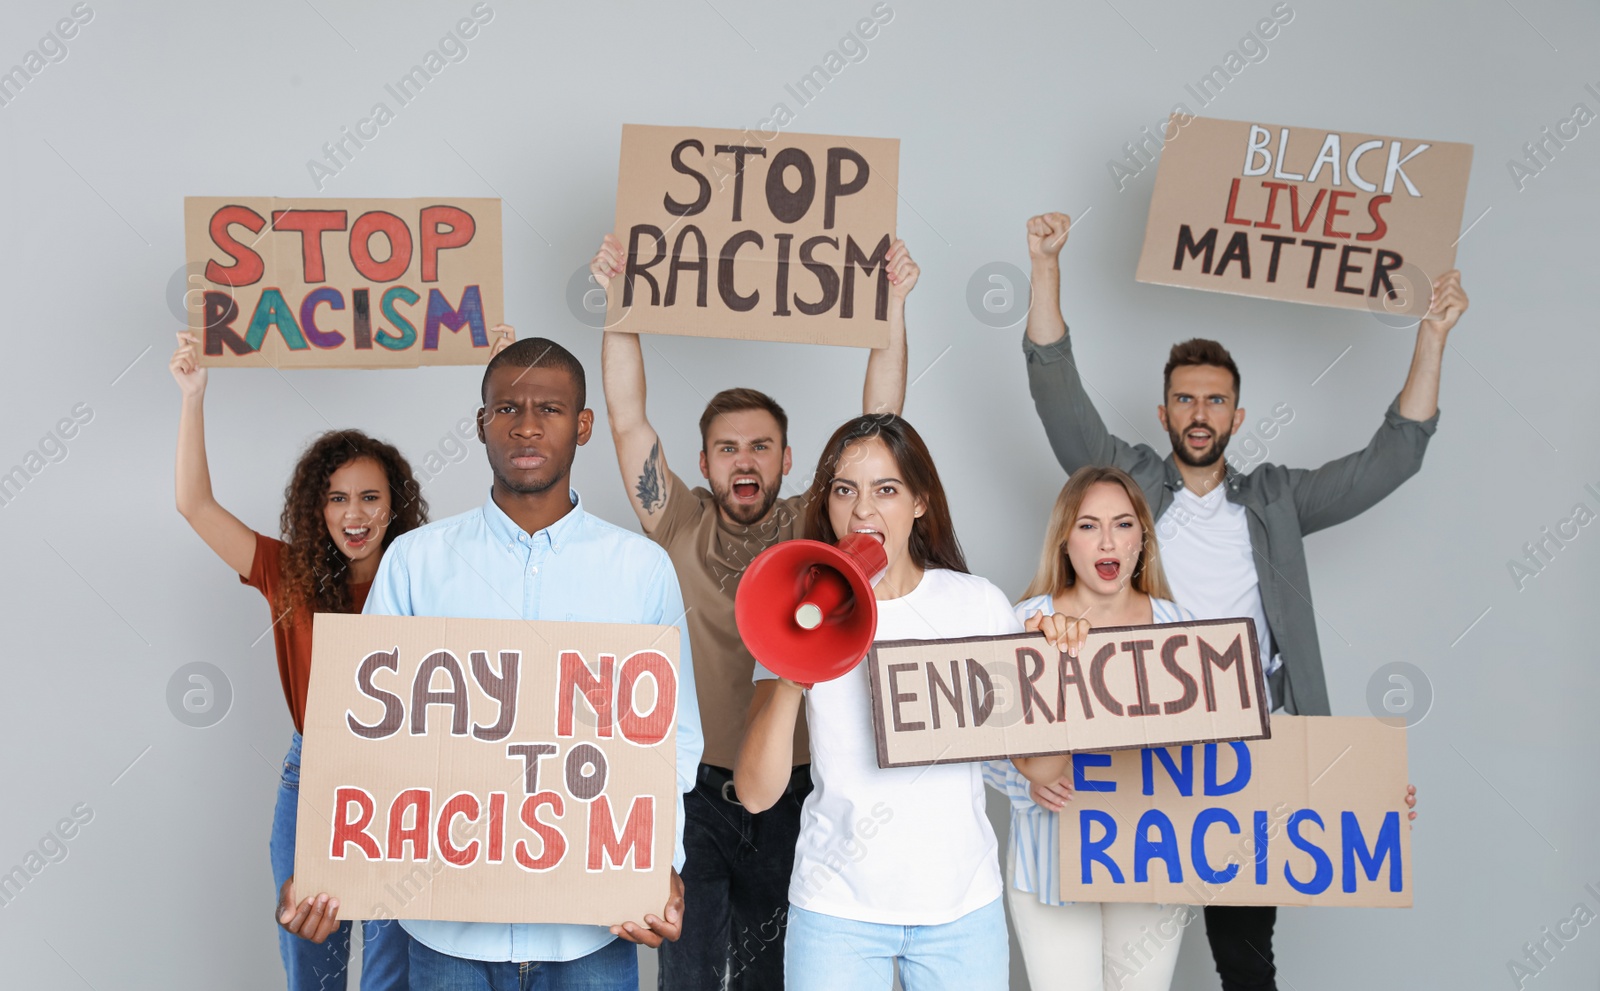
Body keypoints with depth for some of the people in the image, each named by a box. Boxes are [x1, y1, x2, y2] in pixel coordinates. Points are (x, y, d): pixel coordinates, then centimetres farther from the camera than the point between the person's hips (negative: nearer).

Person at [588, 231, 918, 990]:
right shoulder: (680, 530, 2)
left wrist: (893, 304, -9)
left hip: (790, 792, 1)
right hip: (695, 790, -1)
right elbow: (627, 420, -5)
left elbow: (877, 423, -3)